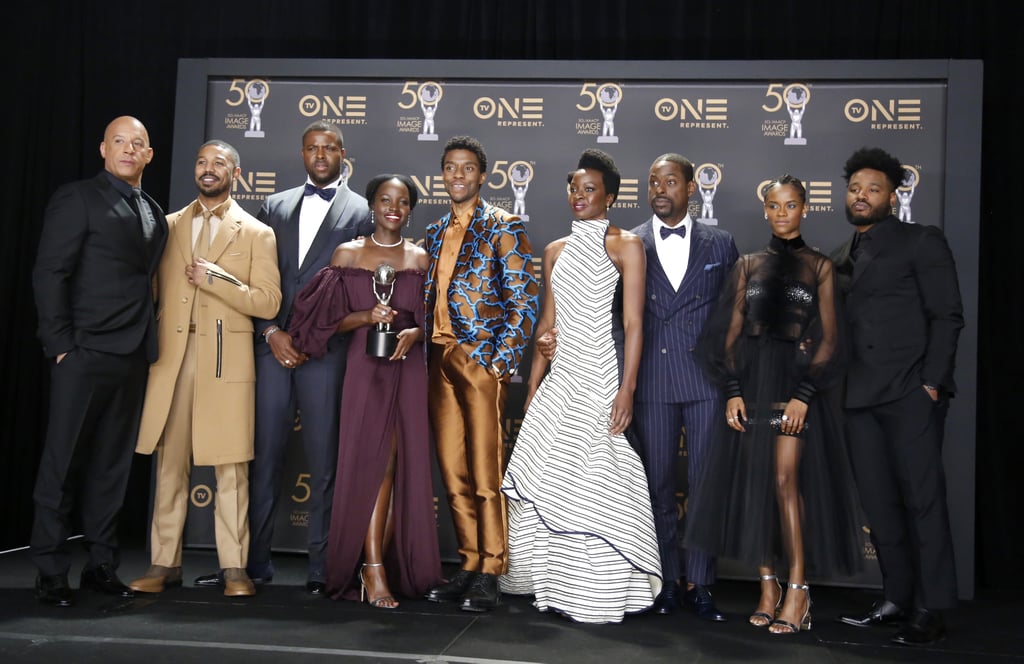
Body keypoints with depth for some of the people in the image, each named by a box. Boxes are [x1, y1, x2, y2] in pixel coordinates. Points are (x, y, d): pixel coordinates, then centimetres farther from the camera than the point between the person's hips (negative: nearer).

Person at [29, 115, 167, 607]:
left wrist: (149, 342, 6)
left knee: (112, 465, 11)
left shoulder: (155, 213, 17)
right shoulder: (77, 199, -2)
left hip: (133, 358, 6)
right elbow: (49, 275, -7)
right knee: (63, 462, 2)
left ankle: (101, 564, 20)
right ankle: (50, 572, 12)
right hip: (86, 352, -6)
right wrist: (61, 344, -12)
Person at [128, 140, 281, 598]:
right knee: (169, 463, 5)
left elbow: (268, 302, -2)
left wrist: (215, 278, -11)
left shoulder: (256, 233, 6)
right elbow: (155, 289, 15)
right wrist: (150, 343, 2)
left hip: (226, 359, -3)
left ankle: (234, 568, 5)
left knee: (230, 467, -1)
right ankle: (164, 563, 14)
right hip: (171, 357, 3)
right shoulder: (170, 225, 16)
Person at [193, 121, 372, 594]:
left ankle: (321, 567, 9)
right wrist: (272, 331, -4)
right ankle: (254, 561, 15)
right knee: (264, 454, 5)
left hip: (325, 348, -3)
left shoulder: (361, 212, 5)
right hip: (271, 343, 3)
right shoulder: (275, 207, 16)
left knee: (322, 460, 1)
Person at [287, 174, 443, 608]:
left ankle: (377, 565, 13)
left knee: (403, 465, 1)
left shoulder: (420, 258, 10)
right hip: (365, 367, -2)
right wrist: (366, 317, -12)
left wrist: (415, 332, -8)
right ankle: (374, 571, 1)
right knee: (373, 463, -5)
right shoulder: (348, 254, 6)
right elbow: (330, 320, 4)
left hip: (408, 368, 2)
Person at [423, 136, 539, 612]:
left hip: (481, 360, -6)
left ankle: (489, 575, 4)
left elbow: (523, 301, -7)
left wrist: (501, 359, -14)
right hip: (439, 359, 6)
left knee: (485, 472, -4)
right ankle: (469, 566, 18)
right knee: (453, 473, 8)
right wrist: (425, 355, 11)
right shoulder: (435, 232, 18)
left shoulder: (503, 227, -1)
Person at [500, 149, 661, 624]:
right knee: (547, 477, 6)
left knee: (593, 478, -6)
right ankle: (557, 583, 23)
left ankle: (600, 593, 7)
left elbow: (633, 322, -8)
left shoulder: (626, 245, -1)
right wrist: (533, 388, 14)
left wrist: (627, 388, -16)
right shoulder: (556, 251, 15)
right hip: (561, 375, 6)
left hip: (602, 374, -6)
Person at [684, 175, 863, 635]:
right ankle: (768, 584, 11)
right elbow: (730, 331, 6)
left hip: (796, 377, -3)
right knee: (753, 480, 2)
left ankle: (798, 588, -3)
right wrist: (732, 390, -5)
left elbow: (829, 337, -1)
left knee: (785, 479, -12)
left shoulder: (819, 265, 5)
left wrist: (804, 394, -12)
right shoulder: (748, 265, 11)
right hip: (749, 377, 3)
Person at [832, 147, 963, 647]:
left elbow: (947, 316, -3)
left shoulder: (921, 242, 3)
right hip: (861, 397, 6)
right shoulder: (840, 259, 19)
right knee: (878, 502, 8)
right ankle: (897, 598, 19)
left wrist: (931, 382, -12)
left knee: (922, 498, -2)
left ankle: (931, 609, 6)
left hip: (910, 394, -5)